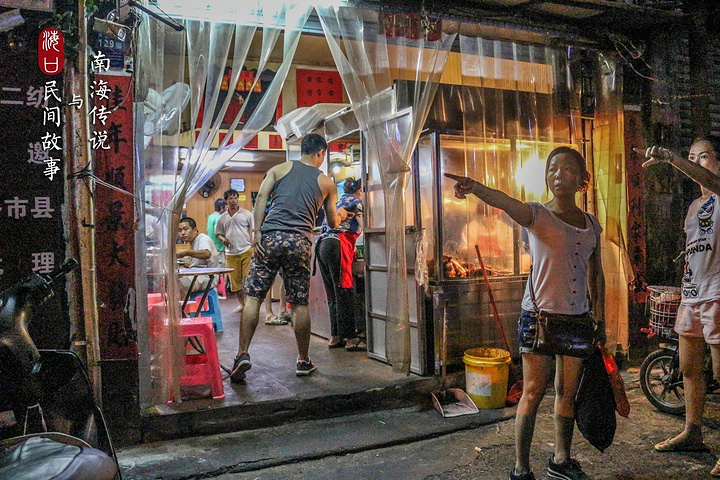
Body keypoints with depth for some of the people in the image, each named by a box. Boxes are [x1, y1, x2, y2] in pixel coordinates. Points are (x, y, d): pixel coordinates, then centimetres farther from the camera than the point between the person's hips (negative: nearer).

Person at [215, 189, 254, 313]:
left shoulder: (246, 214, 4)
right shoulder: (222, 218, 13)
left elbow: (253, 230, 3)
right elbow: (218, 233, 22)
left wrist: (253, 245, -8)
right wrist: (223, 239, 0)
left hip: (247, 251, -3)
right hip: (231, 253, 4)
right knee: (235, 279, 7)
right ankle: (241, 303, 21)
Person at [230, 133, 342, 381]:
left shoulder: (280, 169, 15)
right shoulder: (326, 182, 17)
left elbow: (261, 197, 1)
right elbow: (333, 222, 25)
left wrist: (258, 232, -3)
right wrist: (341, 216, 47)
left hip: (270, 237, 0)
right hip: (300, 242, 1)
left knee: (253, 296, 2)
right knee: (299, 303, 7)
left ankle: (243, 354, -7)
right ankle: (303, 361, 16)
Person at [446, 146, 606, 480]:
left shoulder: (591, 223, 10)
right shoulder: (537, 215, -6)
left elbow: (595, 275, 17)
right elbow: (506, 202, -28)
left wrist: (600, 321, 16)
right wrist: (475, 187, -49)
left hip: (577, 318, 5)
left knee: (568, 393, 14)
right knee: (533, 393, 0)